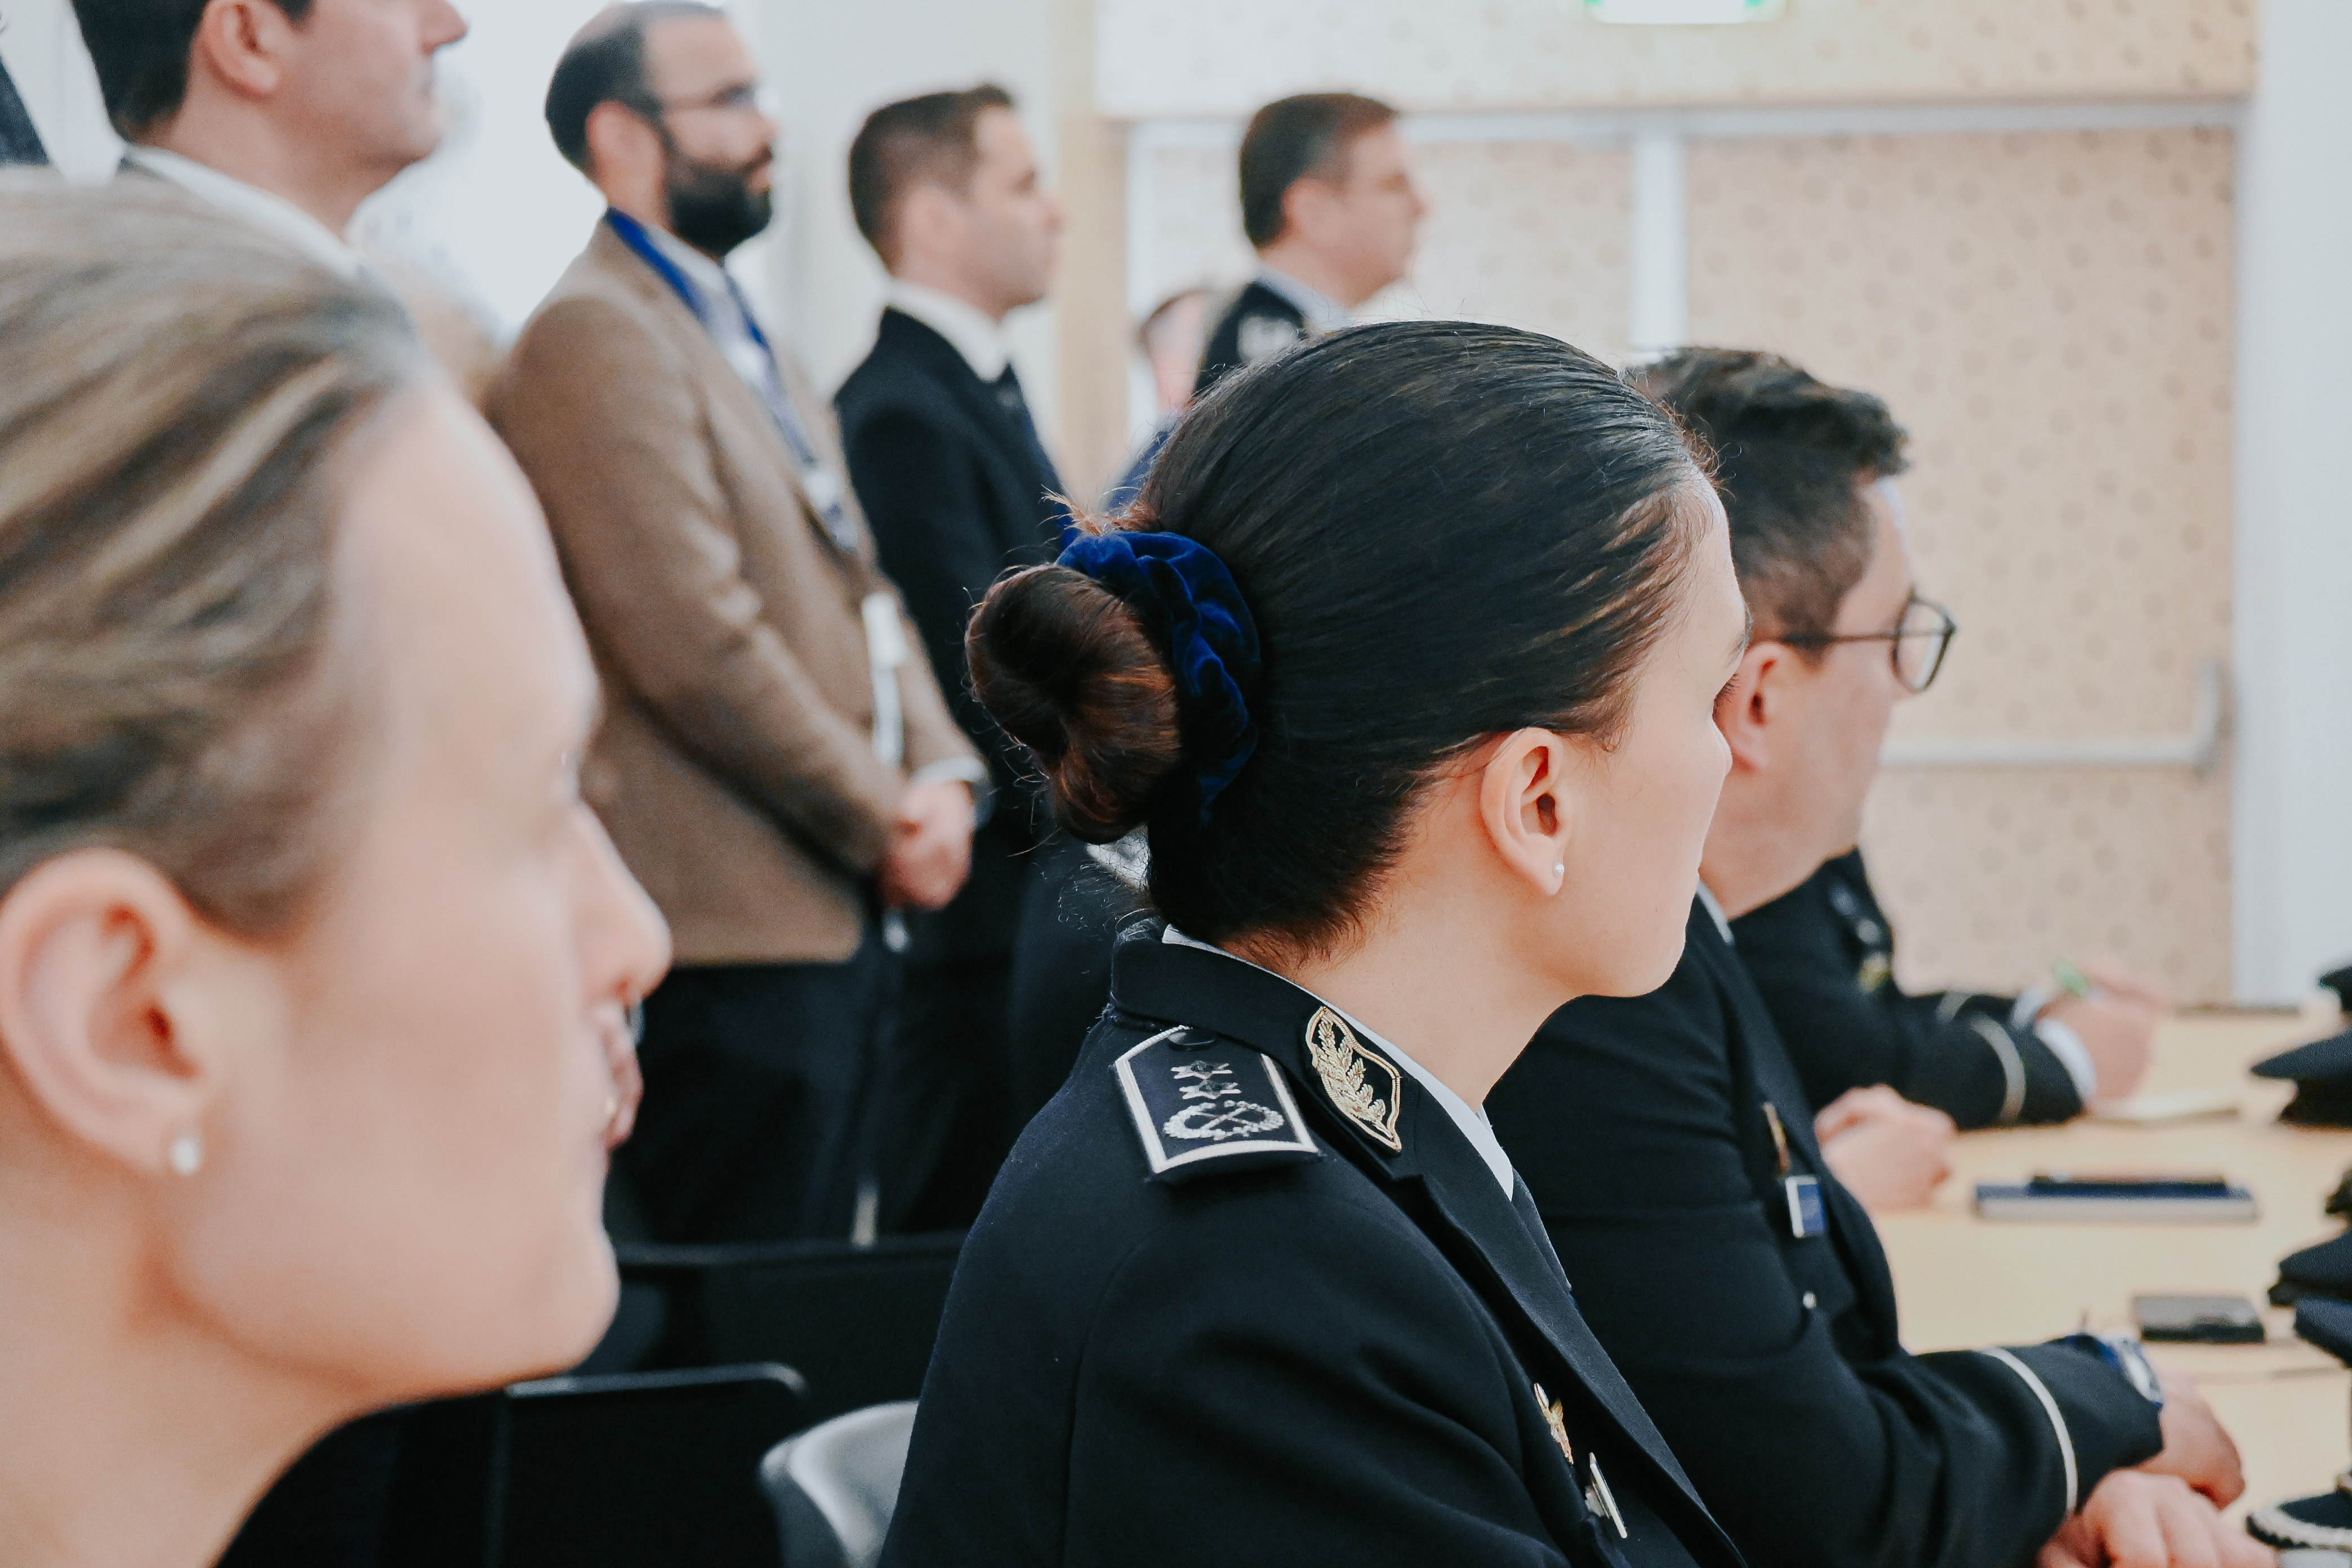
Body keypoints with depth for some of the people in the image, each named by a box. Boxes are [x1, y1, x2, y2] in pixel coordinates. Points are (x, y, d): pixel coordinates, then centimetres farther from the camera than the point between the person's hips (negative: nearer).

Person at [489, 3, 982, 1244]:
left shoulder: (742, 338, 20)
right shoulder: (593, 335, -13)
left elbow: (858, 587, 21)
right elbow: (699, 645, -19)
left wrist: (938, 777, 3)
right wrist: (884, 825, -10)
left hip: (834, 907, 10)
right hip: (729, 938, -10)